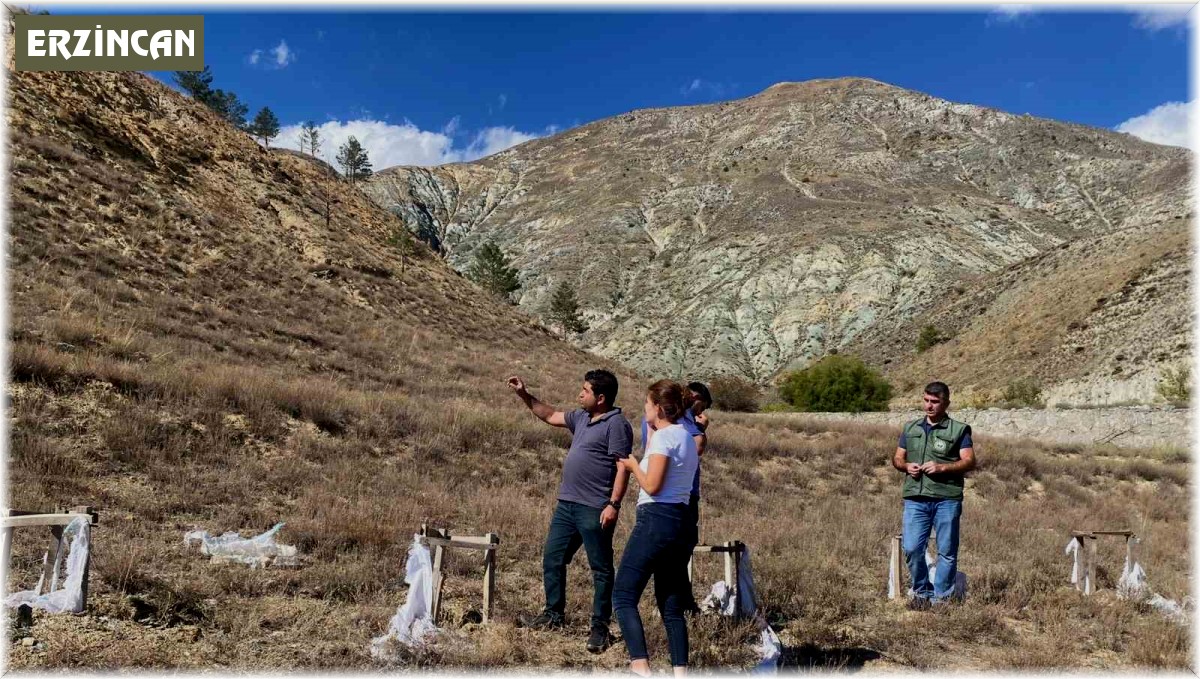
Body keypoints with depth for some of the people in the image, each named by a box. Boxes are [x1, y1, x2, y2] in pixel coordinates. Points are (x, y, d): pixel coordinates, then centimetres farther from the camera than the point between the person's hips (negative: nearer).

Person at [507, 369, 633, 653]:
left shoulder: (616, 424, -13)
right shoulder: (581, 417, 14)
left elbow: (623, 467, -17)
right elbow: (550, 416, 28)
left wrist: (614, 504, -23)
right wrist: (524, 395, 20)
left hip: (594, 510, -9)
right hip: (567, 504, 9)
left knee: (601, 569, 2)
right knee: (552, 560, 15)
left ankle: (600, 627, 10)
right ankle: (553, 614, 30)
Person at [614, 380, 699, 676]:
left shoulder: (664, 436, -10)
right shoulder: (687, 437, 18)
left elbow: (652, 485, -15)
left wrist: (633, 465, 1)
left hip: (656, 521, -9)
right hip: (681, 523, 9)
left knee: (623, 596, -4)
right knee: (672, 605, 12)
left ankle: (641, 667, -14)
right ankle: (680, 670, 8)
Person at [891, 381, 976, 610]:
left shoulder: (958, 430, 5)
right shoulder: (911, 428, 16)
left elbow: (970, 461, -3)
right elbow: (896, 458, 20)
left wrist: (942, 467, -16)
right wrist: (906, 466, -3)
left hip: (947, 499, -2)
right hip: (915, 499, 3)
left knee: (947, 552, 3)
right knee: (912, 549, -3)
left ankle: (941, 597, 15)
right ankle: (921, 592, 16)